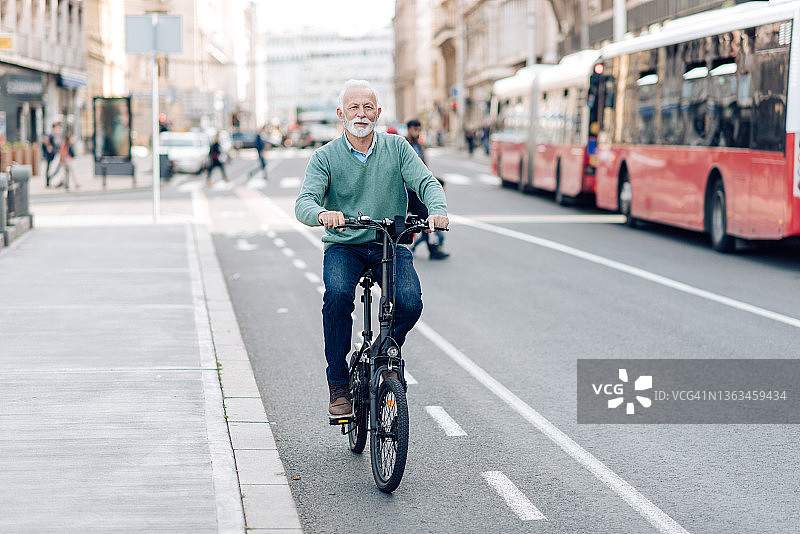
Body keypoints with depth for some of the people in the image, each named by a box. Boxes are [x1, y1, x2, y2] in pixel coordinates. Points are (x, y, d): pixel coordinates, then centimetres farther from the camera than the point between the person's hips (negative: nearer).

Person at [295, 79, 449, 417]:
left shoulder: (397, 147, 6)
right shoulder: (326, 157, 1)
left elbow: (425, 182, -6)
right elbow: (304, 202, -12)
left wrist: (437, 210, -30)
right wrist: (322, 214, -37)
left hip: (392, 245, 1)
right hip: (343, 247, -1)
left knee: (410, 302, -25)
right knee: (338, 294, -31)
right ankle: (338, 384, -15)